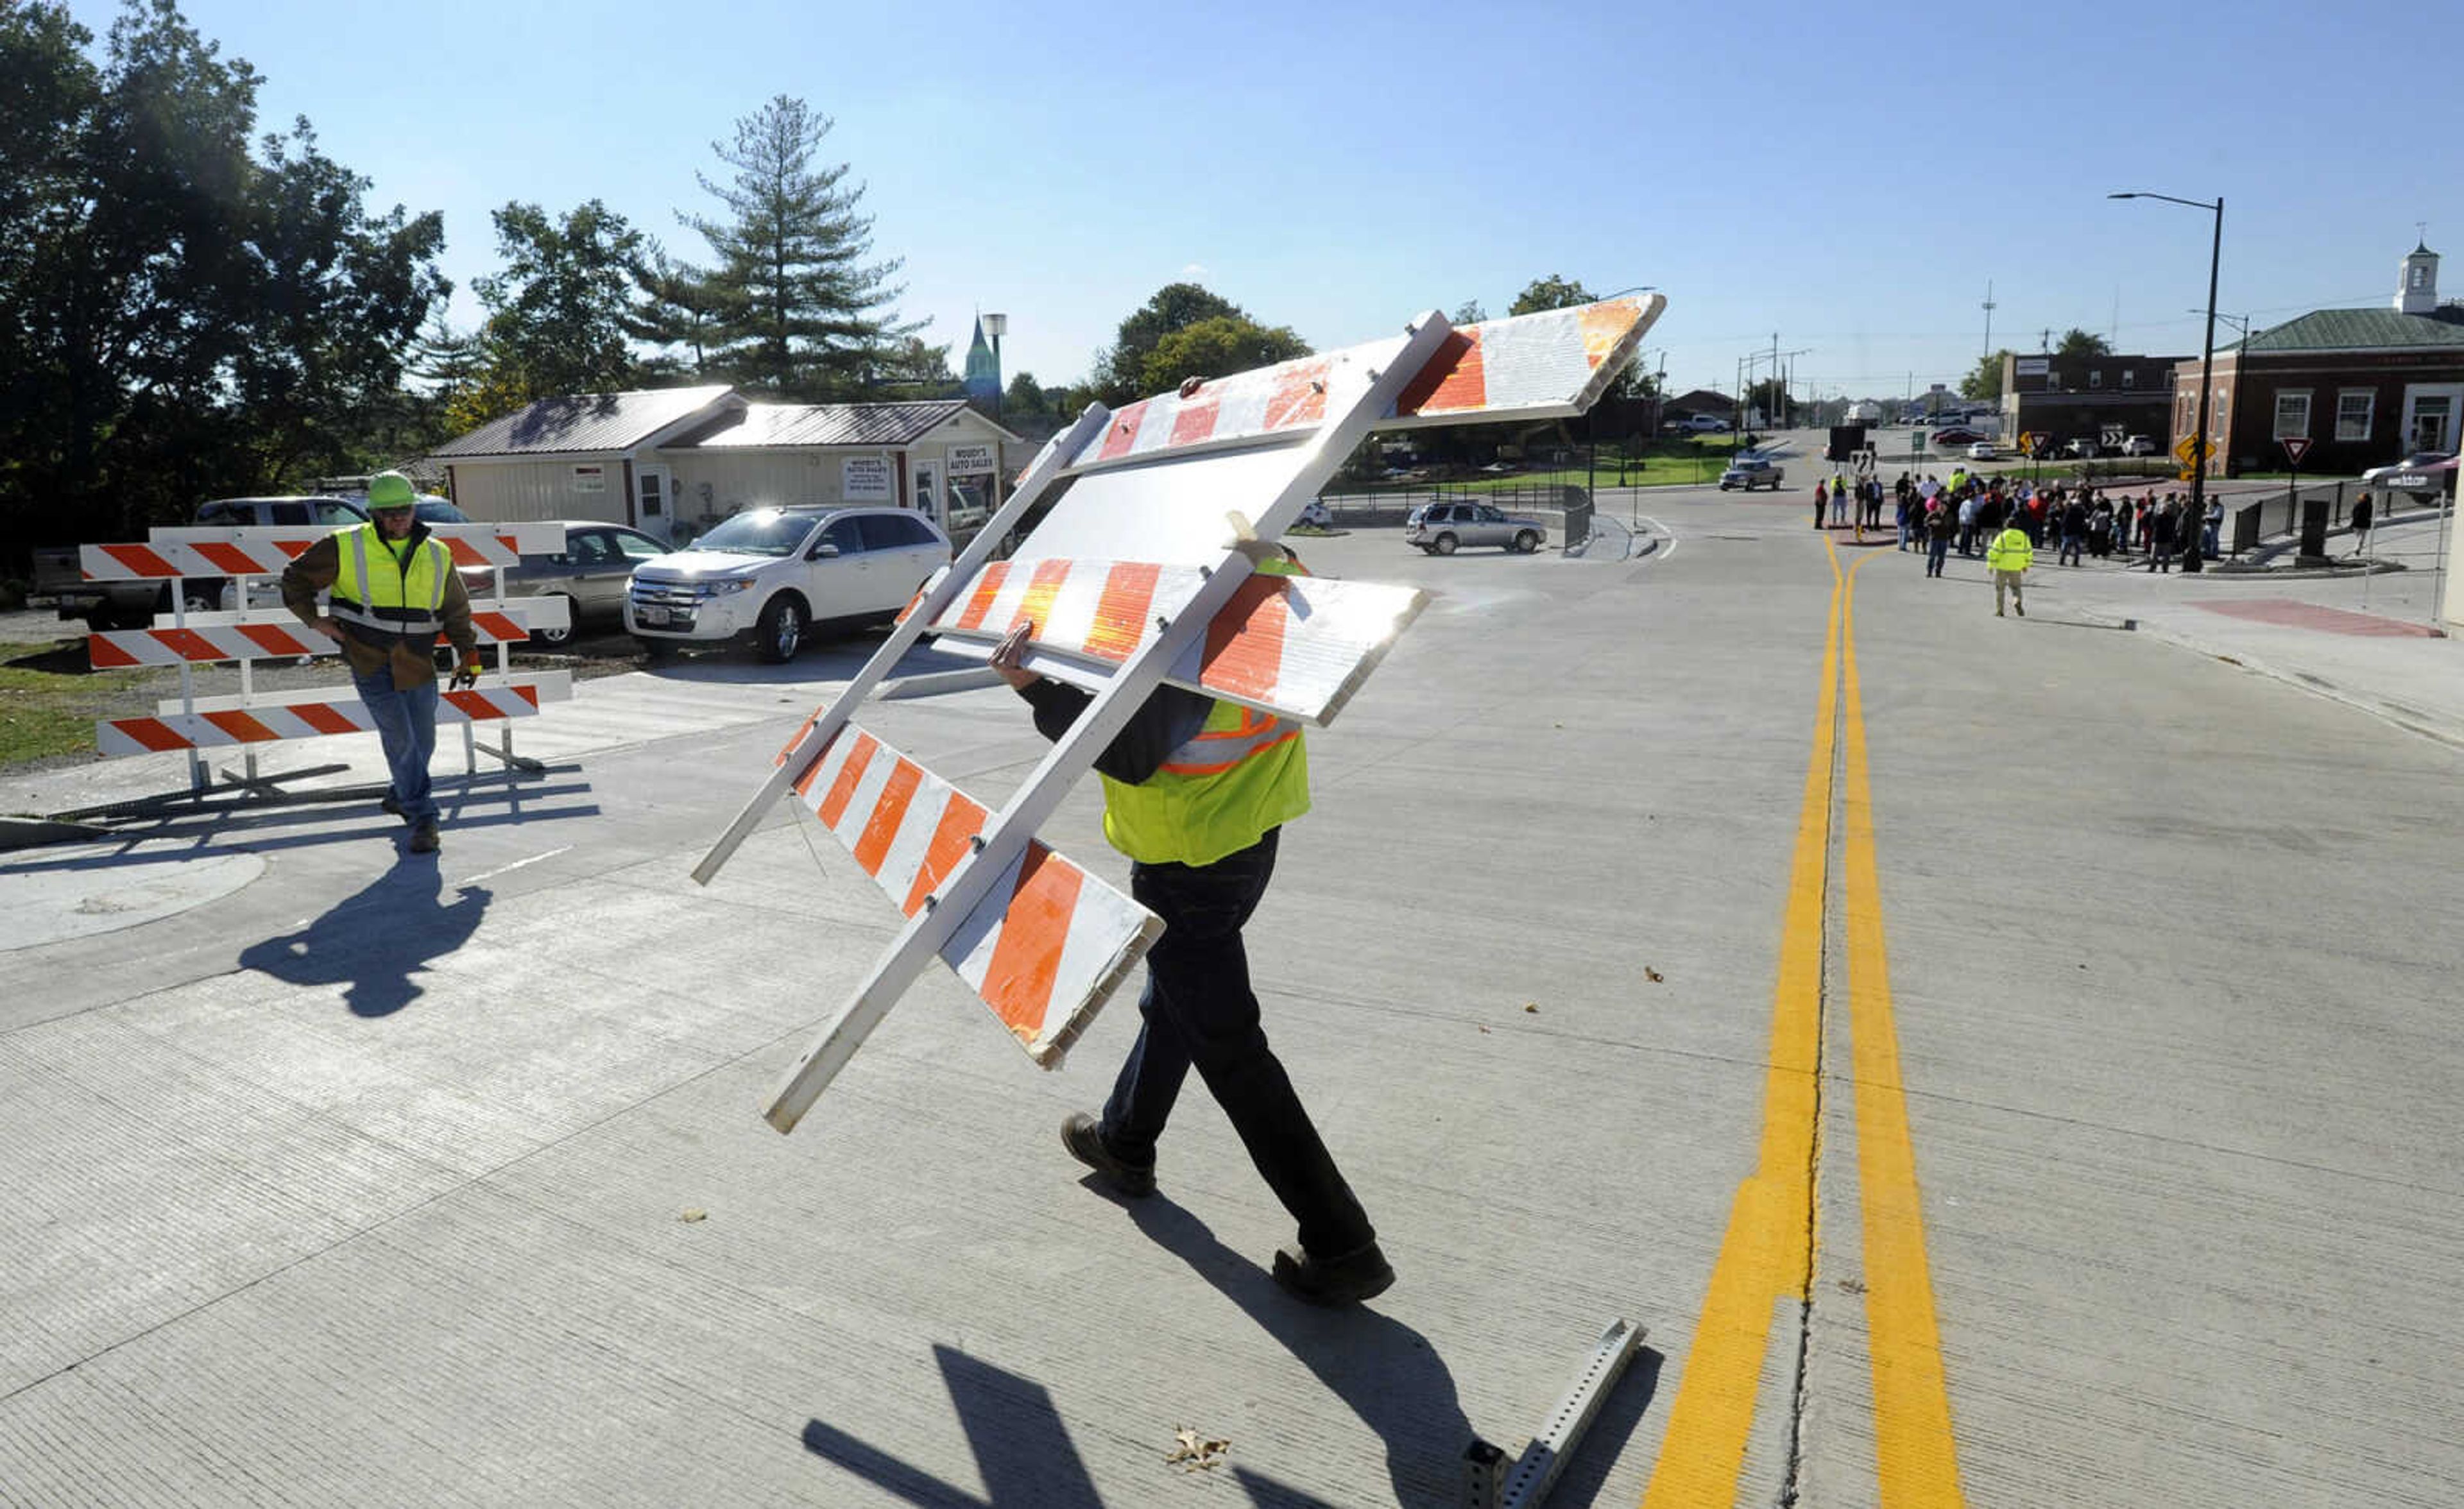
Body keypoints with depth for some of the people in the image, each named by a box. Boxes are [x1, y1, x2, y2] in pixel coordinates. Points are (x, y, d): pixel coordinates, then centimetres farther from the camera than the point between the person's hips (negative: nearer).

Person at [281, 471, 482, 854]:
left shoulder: (437, 555, 8)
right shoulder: (345, 548, -2)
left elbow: (456, 609, 17)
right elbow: (295, 578, 10)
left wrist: (468, 653, 9)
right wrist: (314, 620, 1)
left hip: (418, 665, 4)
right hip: (370, 663, -3)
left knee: (423, 742, 8)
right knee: (400, 738, -12)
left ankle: (400, 795, 35)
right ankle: (423, 817, -6)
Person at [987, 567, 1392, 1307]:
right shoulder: (1268, 572, -3)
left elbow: (1132, 756, -27)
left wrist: (1037, 688, -30)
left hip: (1187, 860, -10)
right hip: (1249, 828, 10)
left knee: (1226, 1044, 1)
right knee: (1173, 1000, 27)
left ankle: (1341, 1245, 7)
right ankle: (1123, 1142, 52)